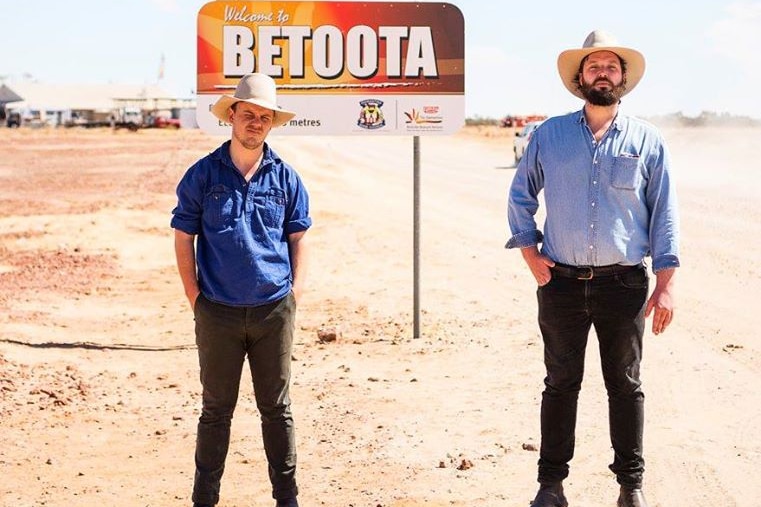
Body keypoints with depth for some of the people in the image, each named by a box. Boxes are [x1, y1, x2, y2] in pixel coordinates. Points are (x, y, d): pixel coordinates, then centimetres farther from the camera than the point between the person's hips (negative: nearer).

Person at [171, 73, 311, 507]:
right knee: (217, 408, 7)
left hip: (274, 311, 1)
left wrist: (294, 295, 1)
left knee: (276, 407, 10)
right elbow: (183, 238, 3)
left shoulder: (286, 178, 4)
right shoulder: (203, 175, 0)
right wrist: (195, 297, -2)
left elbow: (298, 238, 9)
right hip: (218, 312, -1)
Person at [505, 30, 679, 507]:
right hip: (562, 283, 1)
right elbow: (521, 195, 13)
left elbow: (664, 214, 2)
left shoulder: (647, 140, 3)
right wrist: (530, 253, 2)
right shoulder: (549, 135, 4)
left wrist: (665, 284, -4)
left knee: (626, 385, 8)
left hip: (624, 284, 0)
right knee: (560, 383, 8)